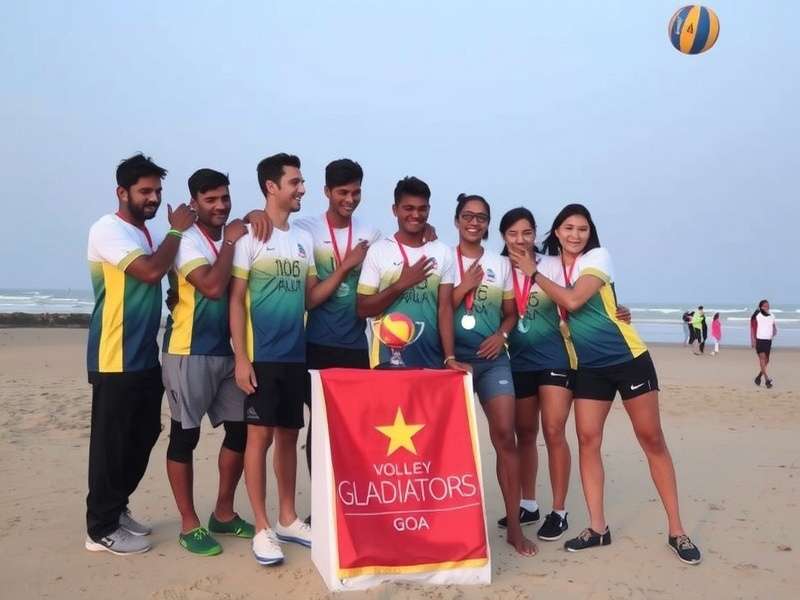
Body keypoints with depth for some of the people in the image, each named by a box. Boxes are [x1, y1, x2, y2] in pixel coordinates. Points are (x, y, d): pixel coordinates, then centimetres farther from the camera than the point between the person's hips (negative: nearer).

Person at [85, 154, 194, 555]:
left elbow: (159, 278, 17)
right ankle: (101, 529, 10)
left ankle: (117, 509, 29)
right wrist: (177, 230, -11)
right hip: (116, 359, -9)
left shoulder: (144, 234, 16)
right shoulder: (109, 229, -12)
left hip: (145, 356, 9)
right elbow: (152, 271, -24)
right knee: (111, 442, -1)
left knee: (143, 437, 15)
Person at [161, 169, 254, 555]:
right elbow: (213, 287, -24)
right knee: (185, 435, 2)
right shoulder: (187, 241, -10)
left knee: (240, 428, 9)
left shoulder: (231, 239, 11)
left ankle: (223, 514, 24)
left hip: (225, 351, 7)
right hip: (188, 353, -7)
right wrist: (231, 241, -15)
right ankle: (190, 525, 13)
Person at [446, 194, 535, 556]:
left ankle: (514, 525, 2)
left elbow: (511, 313, 13)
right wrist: (464, 286, -12)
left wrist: (501, 334, -6)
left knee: (505, 435, -6)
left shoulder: (501, 264, 11)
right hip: (453, 359, -1)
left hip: (493, 359, 2)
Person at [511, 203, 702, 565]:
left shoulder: (598, 257, -9)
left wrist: (533, 273, -15)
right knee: (587, 440, -2)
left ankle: (676, 530, 8)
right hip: (589, 366, 5)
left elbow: (573, 301, -23)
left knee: (651, 439, 0)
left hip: (629, 358, -5)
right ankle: (597, 527, 8)